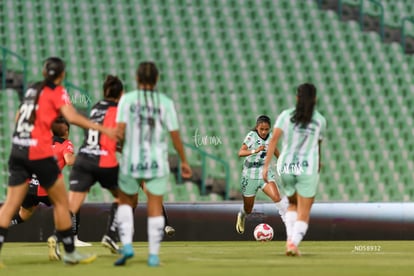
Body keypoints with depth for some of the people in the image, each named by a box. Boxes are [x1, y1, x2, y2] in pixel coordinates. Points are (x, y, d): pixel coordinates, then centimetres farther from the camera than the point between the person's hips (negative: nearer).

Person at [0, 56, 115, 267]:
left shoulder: (32, 90, 15)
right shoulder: (57, 92, -4)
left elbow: (18, 118, 22)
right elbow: (72, 117, -19)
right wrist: (101, 129, -18)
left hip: (17, 152, 6)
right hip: (39, 153, -6)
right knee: (61, 202, 7)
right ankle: (70, 253, 13)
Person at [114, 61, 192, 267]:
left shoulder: (127, 99, -5)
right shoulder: (166, 103, -3)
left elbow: (120, 131, -13)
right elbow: (175, 136, -2)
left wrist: (118, 137, 11)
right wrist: (184, 161, 10)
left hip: (131, 161, 0)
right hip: (157, 163, 0)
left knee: (125, 201, 20)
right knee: (155, 208, 9)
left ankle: (126, 245, 3)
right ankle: (153, 255, 6)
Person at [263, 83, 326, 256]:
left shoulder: (286, 115, 2)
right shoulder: (320, 120, 3)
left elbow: (273, 139, -9)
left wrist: (266, 165, -11)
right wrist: (318, 163, 34)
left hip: (285, 168, 2)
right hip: (307, 169, -2)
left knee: (293, 205, 25)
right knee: (303, 213, 4)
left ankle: (290, 238, 5)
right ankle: (294, 243, -19)